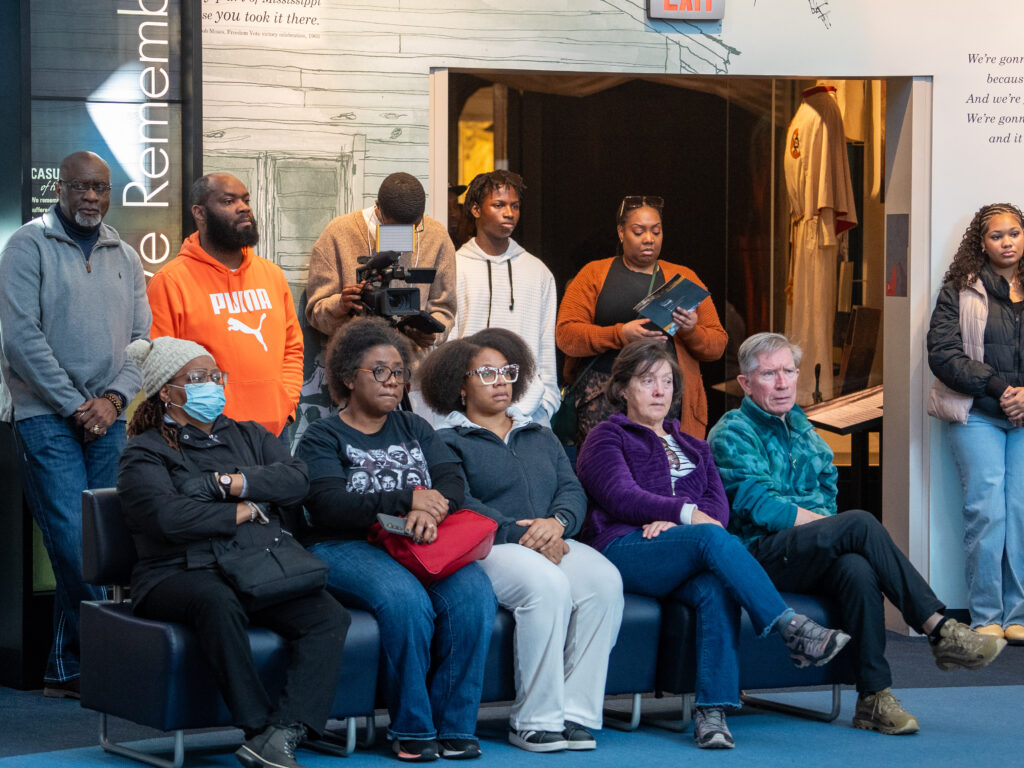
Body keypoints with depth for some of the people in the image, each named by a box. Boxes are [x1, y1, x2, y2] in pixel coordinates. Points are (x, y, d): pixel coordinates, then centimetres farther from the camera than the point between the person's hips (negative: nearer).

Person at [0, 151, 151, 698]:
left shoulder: (124, 258, 16)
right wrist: (74, 406, -10)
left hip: (108, 420, 5)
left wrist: (114, 398, -5)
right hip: (47, 417, -5)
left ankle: (68, 671, 8)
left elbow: (142, 339, 13)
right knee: (74, 542, -12)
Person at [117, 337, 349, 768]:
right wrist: (244, 511, -2)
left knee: (329, 617, -25)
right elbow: (168, 517, -12)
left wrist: (229, 482, -5)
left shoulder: (248, 437, 25)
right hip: (179, 574, -4)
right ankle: (258, 727, -37)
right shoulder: (145, 453, 8)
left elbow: (296, 480, 6)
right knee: (219, 603, -41)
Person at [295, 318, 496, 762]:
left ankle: (453, 724, -19)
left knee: (473, 593, -26)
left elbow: (453, 481, 6)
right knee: (405, 598, -34)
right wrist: (405, 499, -17)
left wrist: (430, 511, -18)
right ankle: (412, 731, -23)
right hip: (346, 547, -4)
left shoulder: (414, 429, 23)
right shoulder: (323, 438, 8)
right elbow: (328, 505, -10)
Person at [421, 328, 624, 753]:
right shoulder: (448, 442, 8)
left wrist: (557, 522, -10)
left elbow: (573, 490, 14)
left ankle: (576, 713, -27)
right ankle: (535, 720, -29)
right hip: (488, 550, -5)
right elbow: (460, 507, -8)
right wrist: (523, 536, -18)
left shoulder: (541, 437, 28)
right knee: (547, 585, -36)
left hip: (554, 543, 5)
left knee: (604, 581, -27)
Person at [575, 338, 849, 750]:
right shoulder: (606, 438, 16)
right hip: (624, 552, -4)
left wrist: (672, 521, -10)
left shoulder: (692, 447, 30)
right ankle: (794, 630, -42)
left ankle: (712, 711, -43)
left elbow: (719, 505, 12)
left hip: (679, 562, 4)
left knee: (717, 589, -34)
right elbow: (621, 497, -3)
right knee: (712, 538, -34)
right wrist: (686, 514, -16)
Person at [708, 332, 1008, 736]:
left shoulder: (800, 426, 22)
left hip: (810, 559, 6)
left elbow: (827, 486, 25)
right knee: (861, 523, -29)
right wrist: (823, 521, -11)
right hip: (760, 556, -6)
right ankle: (940, 631, -29)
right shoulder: (732, 434, -1)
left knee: (858, 570, -32)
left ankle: (874, 698, -35)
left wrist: (832, 528, 3)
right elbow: (757, 506, -11)